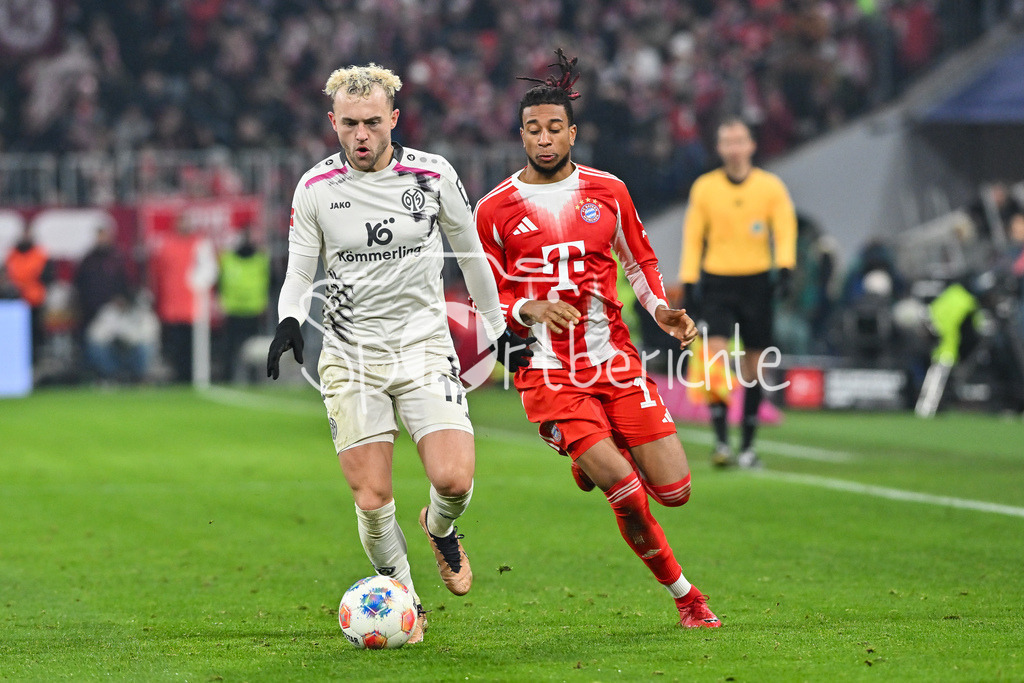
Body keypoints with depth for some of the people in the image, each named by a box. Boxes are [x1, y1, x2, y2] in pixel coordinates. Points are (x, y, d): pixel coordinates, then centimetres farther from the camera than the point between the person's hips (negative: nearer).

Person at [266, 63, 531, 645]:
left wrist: (501, 328, 18)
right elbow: (299, 273, 7)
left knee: (454, 480, -17)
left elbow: (470, 252, 11)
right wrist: (290, 321, -14)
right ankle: (404, 600, 18)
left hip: (424, 346, 0)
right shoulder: (315, 188, -4)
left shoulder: (433, 175, -4)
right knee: (372, 501, -7)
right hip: (351, 355, 0)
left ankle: (440, 527, 20)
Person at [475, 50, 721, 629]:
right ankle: (685, 595, 3)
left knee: (674, 490, -3)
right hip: (550, 376, -3)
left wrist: (661, 309, 1)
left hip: (616, 363, 3)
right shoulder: (494, 210, 0)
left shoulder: (607, 191, 7)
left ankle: (597, 461, 30)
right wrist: (529, 309, -15)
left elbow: (640, 262, 20)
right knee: (628, 493, -18)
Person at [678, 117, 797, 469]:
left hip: (756, 282, 1)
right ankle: (721, 442, -15)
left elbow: (785, 229, 2)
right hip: (716, 281, -1)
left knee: (753, 367, 4)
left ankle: (747, 446, 13)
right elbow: (693, 237, 7)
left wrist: (784, 269, -13)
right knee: (716, 358, -16)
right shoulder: (704, 187, 4)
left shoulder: (770, 186, 3)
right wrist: (688, 282, 2)